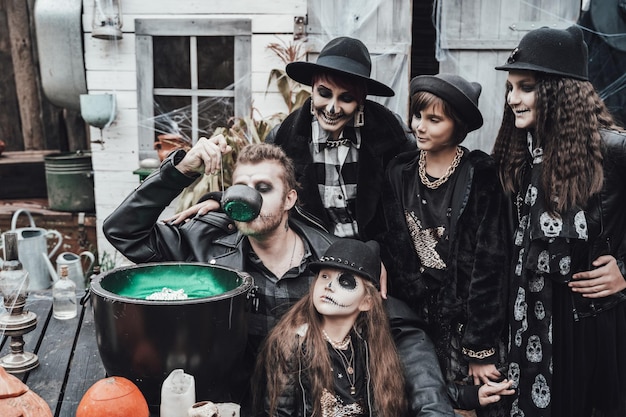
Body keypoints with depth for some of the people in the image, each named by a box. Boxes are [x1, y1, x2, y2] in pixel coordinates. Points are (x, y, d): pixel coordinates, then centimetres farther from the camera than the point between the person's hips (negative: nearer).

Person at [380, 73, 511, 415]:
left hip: (466, 315, -3)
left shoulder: (480, 178, -11)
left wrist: (480, 348, -13)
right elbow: (392, 251, 5)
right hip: (412, 316, 3)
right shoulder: (400, 172, 1)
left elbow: (489, 264, -13)